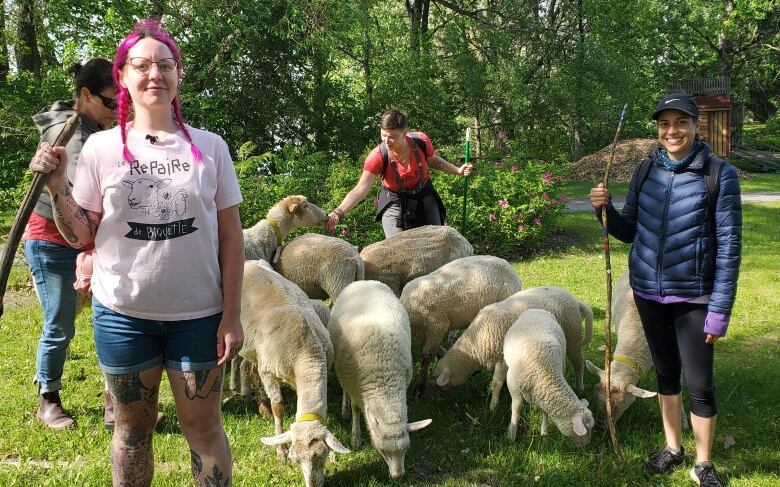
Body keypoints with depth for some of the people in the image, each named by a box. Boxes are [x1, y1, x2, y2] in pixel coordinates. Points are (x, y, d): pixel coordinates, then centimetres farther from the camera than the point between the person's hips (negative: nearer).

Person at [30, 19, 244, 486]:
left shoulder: (209, 146, -2)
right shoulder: (101, 148, -2)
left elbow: (231, 237, 0)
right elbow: (82, 236, 4)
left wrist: (232, 317, -3)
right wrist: (57, 186, -12)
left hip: (198, 315, -1)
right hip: (123, 314, 1)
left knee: (203, 428, 9)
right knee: (133, 429, 16)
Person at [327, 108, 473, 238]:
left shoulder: (421, 141, -21)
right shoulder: (378, 156, -28)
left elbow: (433, 161, 3)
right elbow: (361, 189, -31)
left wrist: (457, 170, -5)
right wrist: (338, 213, -43)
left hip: (424, 197, 3)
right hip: (395, 202, -3)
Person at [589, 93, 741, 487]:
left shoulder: (720, 175, -12)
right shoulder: (646, 171, 1)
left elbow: (729, 247, -11)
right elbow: (629, 232, 9)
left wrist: (720, 310, -13)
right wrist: (605, 209, -11)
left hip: (693, 298, -4)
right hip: (648, 292, 4)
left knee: (699, 384, 3)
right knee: (665, 372, 18)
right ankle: (673, 449, 36)